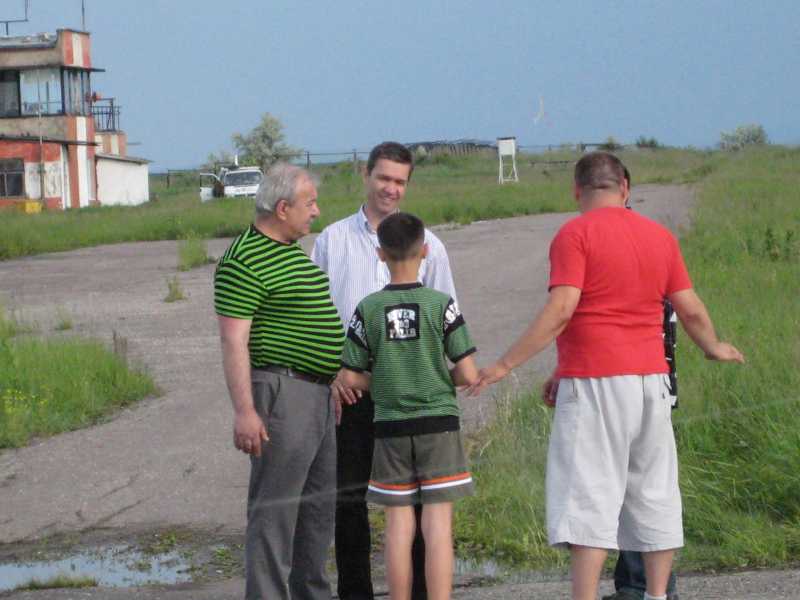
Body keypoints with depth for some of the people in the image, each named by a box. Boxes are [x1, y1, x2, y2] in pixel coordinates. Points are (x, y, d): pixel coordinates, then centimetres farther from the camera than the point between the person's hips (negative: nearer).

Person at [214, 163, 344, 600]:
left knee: (319, 502, 15)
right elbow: (233, 340, -19)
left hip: (319, 394, 10)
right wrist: (244, 411, -24)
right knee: (275, 506, -8)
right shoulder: (244, 261, -15)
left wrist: (333, 385, 25)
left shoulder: (293, 252, 16)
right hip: (281, 395, -10)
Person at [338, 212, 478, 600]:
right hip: (438, 424, -2)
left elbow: (350, 379, -2)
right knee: (438, 525, 0)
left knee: (399, 526, 7)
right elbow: (467, 375, -9)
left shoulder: (368, 309, -3)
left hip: (390, 427, 2)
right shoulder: (441, 305, -7)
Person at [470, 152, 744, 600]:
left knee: (588, 495, -6)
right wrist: (714, 347, 31)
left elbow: (561, 310, -17)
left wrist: (506, 365, -15)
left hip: (593, 382, -5)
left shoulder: (575, 234, -7)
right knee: (654, 493, 14)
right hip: (650, 378, 5)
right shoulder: (661, 236, 10)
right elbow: (691, 310, 11)